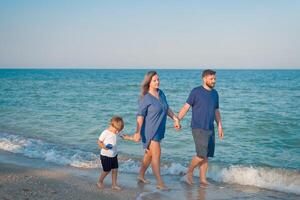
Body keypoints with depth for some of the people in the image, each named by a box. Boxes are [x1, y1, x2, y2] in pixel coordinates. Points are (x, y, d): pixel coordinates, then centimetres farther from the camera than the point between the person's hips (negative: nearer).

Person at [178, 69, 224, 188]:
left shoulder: (215, 93, 11)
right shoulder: (196, 92, -7)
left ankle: (203, 180, 15)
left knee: (206, 156, 6)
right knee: (201, 155, -12)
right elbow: (186, 107, -8)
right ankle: (189, 171, 12)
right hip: (198, 129, -6)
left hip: (210, 129, 6)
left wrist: (220, 127, 13)